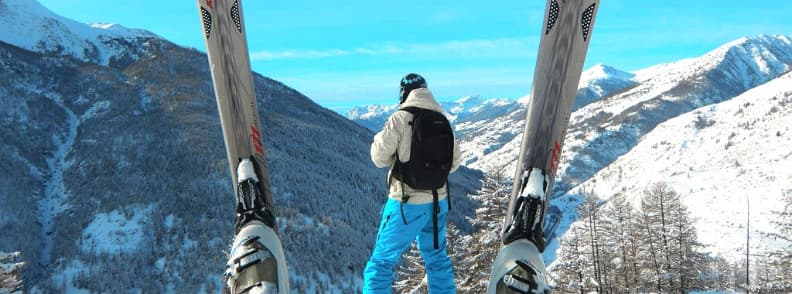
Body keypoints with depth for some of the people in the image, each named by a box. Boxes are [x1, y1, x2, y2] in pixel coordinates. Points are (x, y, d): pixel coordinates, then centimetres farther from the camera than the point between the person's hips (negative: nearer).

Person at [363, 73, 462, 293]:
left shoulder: (400, 118, -12)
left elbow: (379, 158, -9)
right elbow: (455, 161, 10)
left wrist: (380, 138, 10)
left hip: (407, 202, -5)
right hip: (437, 201, 5)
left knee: (382, 260, 5)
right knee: (437, 257, 21)